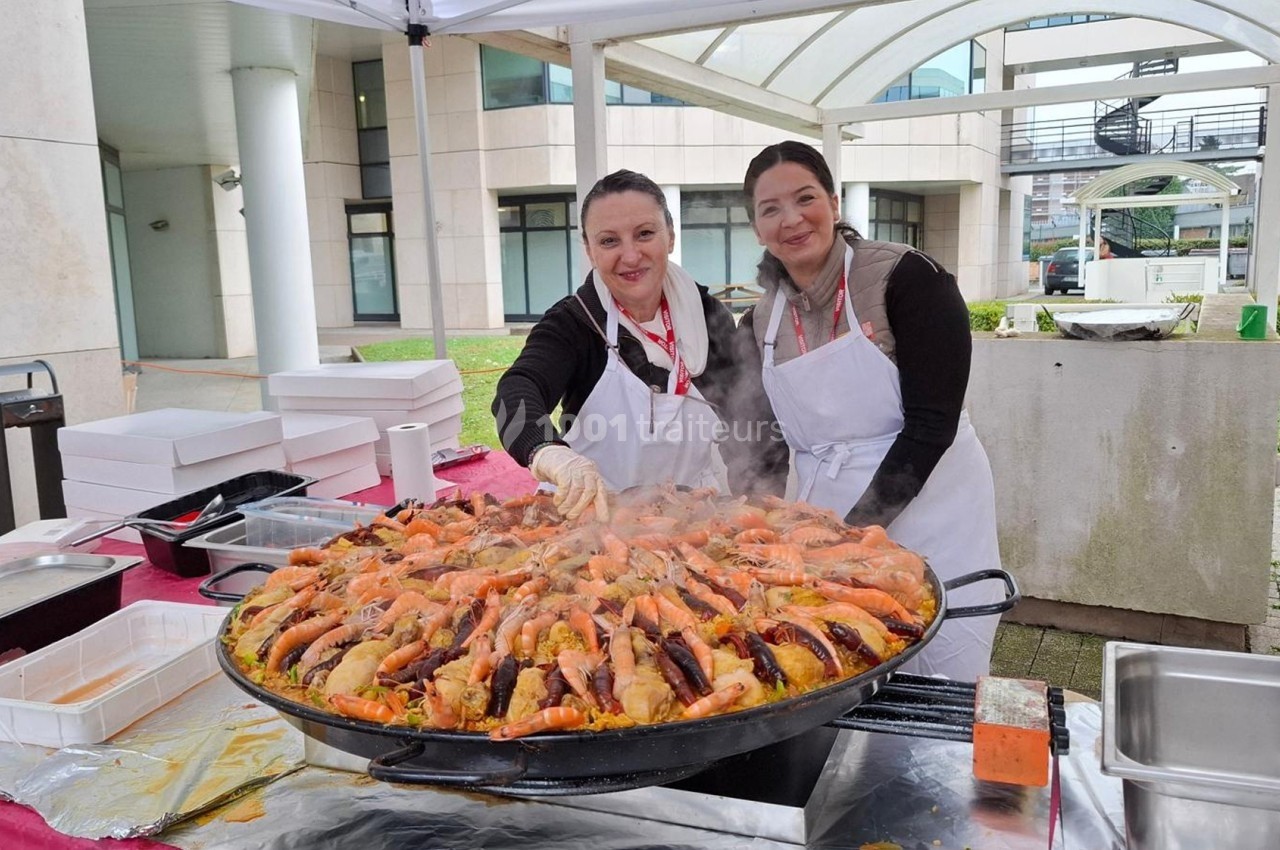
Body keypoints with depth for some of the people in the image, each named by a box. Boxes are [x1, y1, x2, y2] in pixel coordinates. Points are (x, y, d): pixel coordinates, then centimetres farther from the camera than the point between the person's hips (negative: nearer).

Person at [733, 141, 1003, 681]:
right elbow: (764, 449, 7)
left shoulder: (906, 277, -13)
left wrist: (855, 530, -17)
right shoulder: (760, 325, 3)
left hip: (932, 522, -4)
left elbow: (932, 425, -17)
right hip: (822, 528, 4)